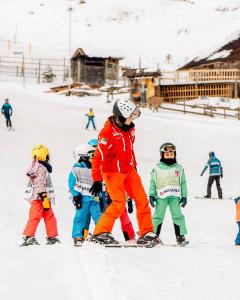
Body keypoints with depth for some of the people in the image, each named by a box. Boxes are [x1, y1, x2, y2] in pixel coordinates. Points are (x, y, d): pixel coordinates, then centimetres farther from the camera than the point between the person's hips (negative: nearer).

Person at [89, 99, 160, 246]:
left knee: (142, 200, 2)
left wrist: (134, 166, 26)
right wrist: (97, 180, -24)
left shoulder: (129, 128, 5)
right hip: (113, 172, -8)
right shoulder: (108, 132, -20)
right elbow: (98, 157, -22)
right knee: (119, 204, -15)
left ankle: (147, 233, 8)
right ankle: (101, 232, -5)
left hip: (128, 170, 8)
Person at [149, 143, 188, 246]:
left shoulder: (179, 168, 12)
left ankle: (180, 236, -1)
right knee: (158, 216, -1)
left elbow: (183, 183, 13)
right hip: (161, 196, -1)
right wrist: (151, 195, -1)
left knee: (177, 216, -3)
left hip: (175, 196, 1)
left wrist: (184, 196, 6)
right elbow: (152, 183, 8)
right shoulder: (157, 169, 8)